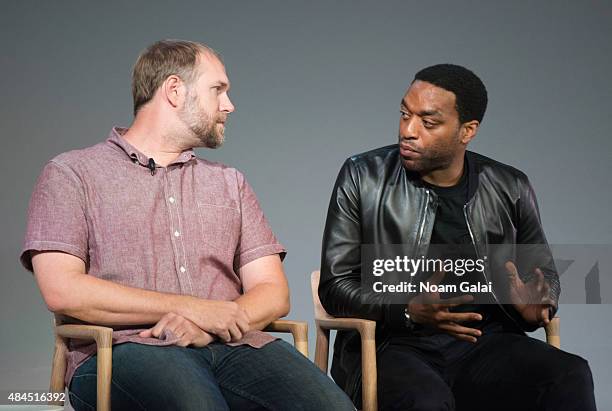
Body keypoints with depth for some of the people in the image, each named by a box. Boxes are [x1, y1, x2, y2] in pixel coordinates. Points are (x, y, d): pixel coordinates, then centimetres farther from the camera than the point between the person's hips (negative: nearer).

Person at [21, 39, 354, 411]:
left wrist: (211, 324, -8)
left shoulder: (230, 183, 24)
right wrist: (193, 308, -8)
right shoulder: (71, 174, 10)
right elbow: (62, 290, -4)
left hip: (232, 345, 4)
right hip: (126, 348, -4)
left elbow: (273, 293, 15)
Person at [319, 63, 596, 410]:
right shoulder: (363, 178, 2)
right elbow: (335, 285, 0)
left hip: (483, 345, 3)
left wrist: (535, 308, -5)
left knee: (571, 377, -26)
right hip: (392, 346, -3)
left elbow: (544, 273, 21)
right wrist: (409, 311, -18)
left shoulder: (511, 190, 8)